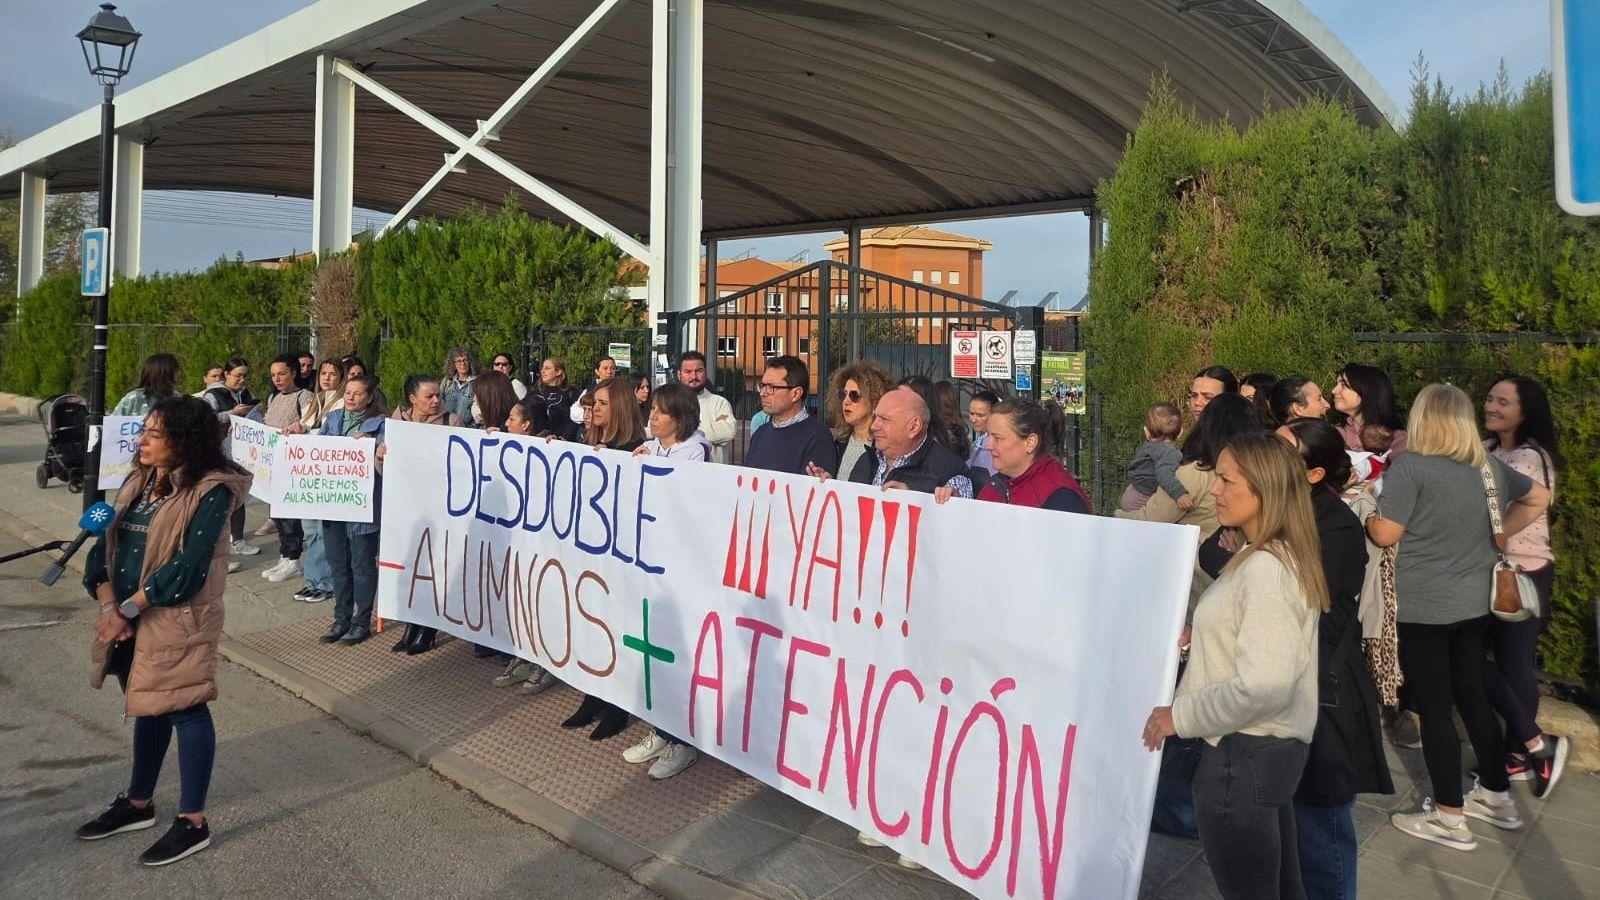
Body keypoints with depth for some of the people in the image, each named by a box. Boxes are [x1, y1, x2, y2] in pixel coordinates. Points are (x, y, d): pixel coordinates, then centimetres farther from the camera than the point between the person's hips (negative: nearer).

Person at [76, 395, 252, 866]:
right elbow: (106, 543, 5)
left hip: (178, 620, -7)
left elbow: (187, 569, -21)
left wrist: (128, 610, -17)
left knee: (185, 711, 0)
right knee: (148, 707, 20)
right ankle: (138, 804, 35)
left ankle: (193, 823, 10)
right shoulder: (138, 482, 8)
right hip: (127, 617, 7)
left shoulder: (210, 491, -16)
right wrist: (107, 605, -9)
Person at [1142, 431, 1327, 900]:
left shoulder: (1265, 568, -23)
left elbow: (1264, 684, -31)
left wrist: (1181, 715, -19)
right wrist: (1202, 634, 6)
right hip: (1273, 745, 10)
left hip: (1243, 754, -10)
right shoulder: (1282, 557, 9)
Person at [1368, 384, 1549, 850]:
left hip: (1424, 606, -7)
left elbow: (1386, 534, -16)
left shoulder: (1409, 466, -16)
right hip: (1475, 601, 7)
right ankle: (1497, 797, 32)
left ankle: (1450, 818, 11)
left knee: (1434, 708, 3)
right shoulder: (1490, 465, 6)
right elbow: (1538, 498, 22)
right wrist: (1495, 535, 19)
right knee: (1472, 697, 20)